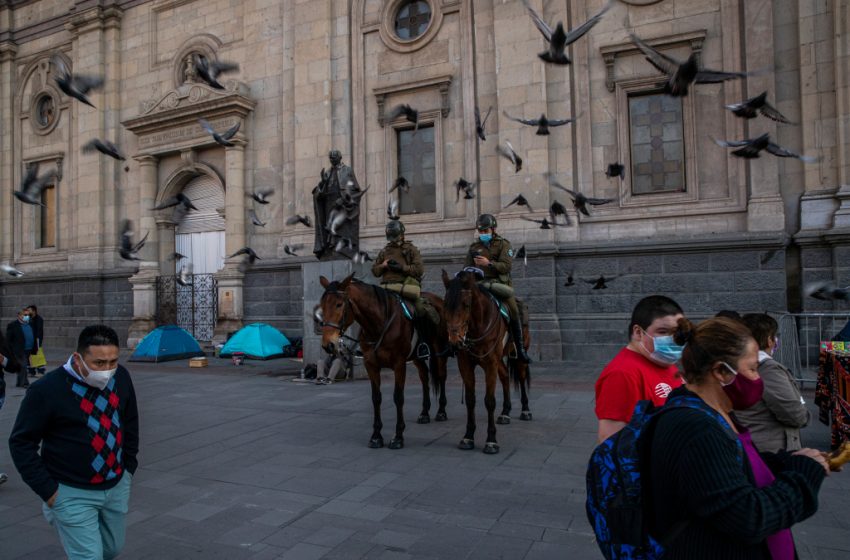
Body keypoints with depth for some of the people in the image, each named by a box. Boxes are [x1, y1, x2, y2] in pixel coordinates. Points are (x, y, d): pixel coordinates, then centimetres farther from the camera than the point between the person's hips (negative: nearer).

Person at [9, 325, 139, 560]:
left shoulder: (121, 377, -4)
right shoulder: (47, 389, -18)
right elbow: (21, 442, -8)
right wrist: (47, 490, -9)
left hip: (117, 486, 5)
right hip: (73, 494, -5)